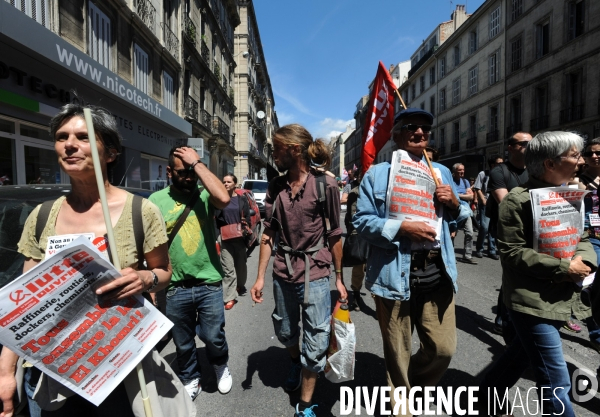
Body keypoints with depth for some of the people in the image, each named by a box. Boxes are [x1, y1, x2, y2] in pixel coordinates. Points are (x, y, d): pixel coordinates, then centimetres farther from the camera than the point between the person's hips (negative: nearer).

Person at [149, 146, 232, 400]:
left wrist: (197, 163, -23)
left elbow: (224, 199, -31)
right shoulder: (156, 200, -3)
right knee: (183, 343, 19)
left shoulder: (204, 194, -7)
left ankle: (221, 366, 46)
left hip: (209, 283, -1)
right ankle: (190, 380, 46)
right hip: (175, 287, 1)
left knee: (213, 337, 14)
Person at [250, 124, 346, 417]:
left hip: (315, 274, -4)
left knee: (315, 343, 6)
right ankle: (296, 363, 56)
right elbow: (268, 235, 4)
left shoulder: (325, 184, -10)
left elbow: (335, 236, -5)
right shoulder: (275, 188, 2)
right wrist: (260, 276, 2)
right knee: (284, 332, 23)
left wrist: (339, 278, -2)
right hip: (283, 273, 4)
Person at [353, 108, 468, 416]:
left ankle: (414, 387, 43)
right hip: (395, 274, -3)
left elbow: (456, 219, 21)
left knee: (444, 348, 11)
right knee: (397, 352, 12)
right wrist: (401, 228, -20)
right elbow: (362, 221, -7)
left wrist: (454, 203, -1)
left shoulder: (441, 172, 15)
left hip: (437, 273, 4)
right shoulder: (377, 173, 1)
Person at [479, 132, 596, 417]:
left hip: (559, 300, 9)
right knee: (556, 384, -2)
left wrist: (584, 260, -7)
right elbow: (512, 253, -20)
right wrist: (564, 268, -19)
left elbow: (582, 238, 14)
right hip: (532, 302, -8)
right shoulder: (518, 200, -16)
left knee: (522, 355, 24)